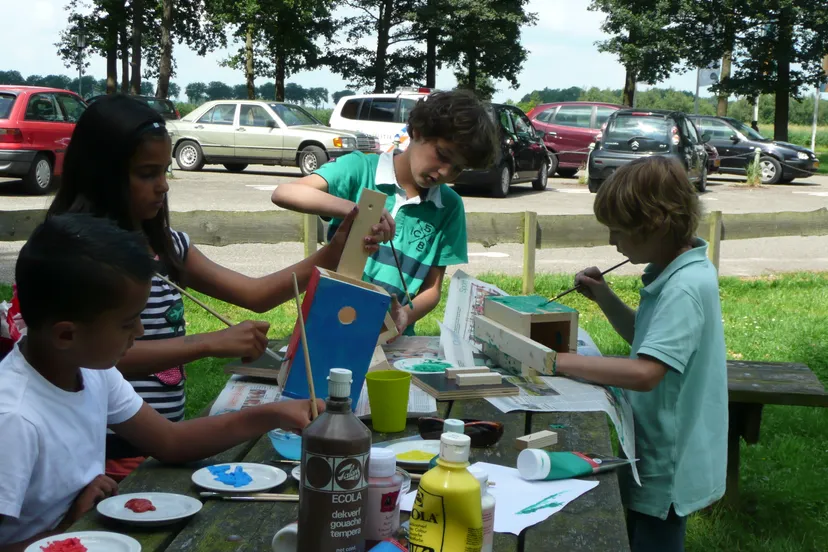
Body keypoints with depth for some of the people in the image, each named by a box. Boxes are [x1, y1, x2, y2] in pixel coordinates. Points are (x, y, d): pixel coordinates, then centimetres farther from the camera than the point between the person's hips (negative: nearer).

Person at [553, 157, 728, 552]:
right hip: (657, 457, 9)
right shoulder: (677, 273, 4)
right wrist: (605, 298, 2)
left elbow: (645, 373, -35)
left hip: (667, 468, -9)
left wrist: (554, 362, -29)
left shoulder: (686, 288, -26)